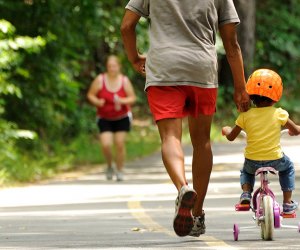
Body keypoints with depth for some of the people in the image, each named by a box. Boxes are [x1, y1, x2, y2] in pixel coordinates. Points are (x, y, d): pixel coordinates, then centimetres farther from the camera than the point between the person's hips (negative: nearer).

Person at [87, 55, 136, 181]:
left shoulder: (124, 81, -7)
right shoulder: (100, 80, -10)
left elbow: (132, 98, -3)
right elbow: (90, 95, -3)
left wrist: (122, 101, -23)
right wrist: (97, 102, -23)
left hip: (122, 117, 1)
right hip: (105, 118, -1)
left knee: (120, 144, -5)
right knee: (106, 145, -13)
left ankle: (120, 170, 12)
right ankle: (109, 166, 15)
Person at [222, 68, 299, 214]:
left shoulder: (245, 116, -6)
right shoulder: (279, 114, -8)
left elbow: (231, 137, 3)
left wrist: (226, 130, 26)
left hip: (252, 160, 1)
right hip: (275, 159, -1)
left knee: (246, 171, 37)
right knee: (288, 167, 33)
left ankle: (246, 193, 10)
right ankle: (287, 203, 26)